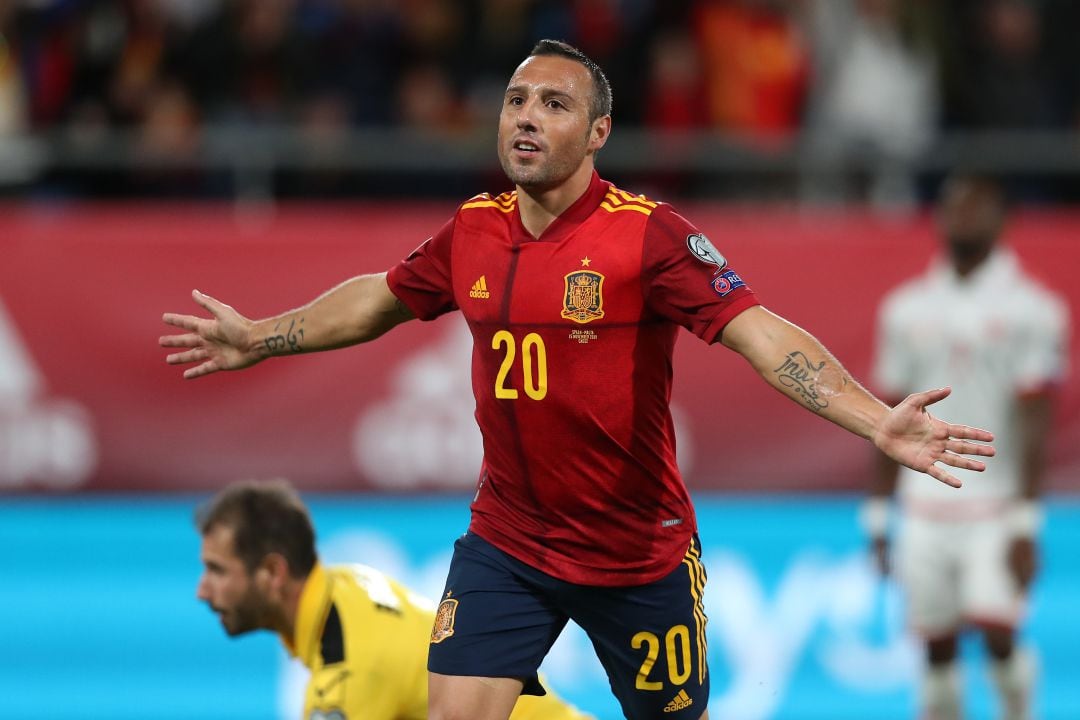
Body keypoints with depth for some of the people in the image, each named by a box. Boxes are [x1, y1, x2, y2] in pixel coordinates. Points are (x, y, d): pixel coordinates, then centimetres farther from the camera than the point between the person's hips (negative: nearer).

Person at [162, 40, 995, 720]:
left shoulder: (650, 236, -16)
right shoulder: (474, 232, 0)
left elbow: (761, 334, -26)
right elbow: (380, 299, 20)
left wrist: (878, 421, -40)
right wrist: (256, 339, 28)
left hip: (638, 555, -4)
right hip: (506, 542, 4)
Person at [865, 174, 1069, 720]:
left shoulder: (1030, 311, -4)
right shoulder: (907, 309, 9)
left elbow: (1035, 424, -9)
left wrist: (1025, 523, -15)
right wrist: (878, 515, 11)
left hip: (996, 508, -4)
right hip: (926, 510, 4)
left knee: (996, 631, -14)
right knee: (938, 645, 4)